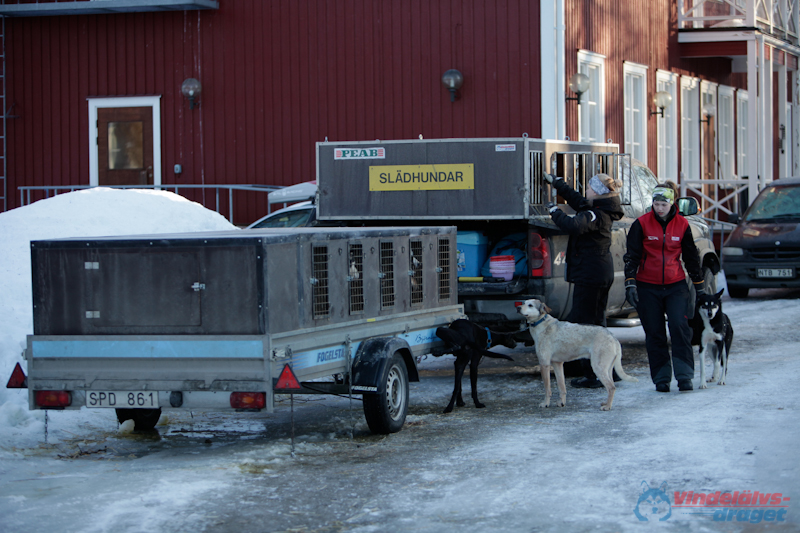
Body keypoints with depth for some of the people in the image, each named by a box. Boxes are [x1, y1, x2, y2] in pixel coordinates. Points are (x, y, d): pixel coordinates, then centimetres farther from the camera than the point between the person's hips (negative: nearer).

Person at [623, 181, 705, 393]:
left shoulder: (681, 225, 3)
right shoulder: (641, 224, -3)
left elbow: (691, 257, 12)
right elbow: (632, 256, -2)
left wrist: (699, 286, 14)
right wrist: (630, 284, -11)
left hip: (676, 286, 1)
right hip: (648, 286, -1)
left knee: (679, 326, -14)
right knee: (654, 333, 2)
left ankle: (684, 375, -9)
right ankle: (661, 378, 10)